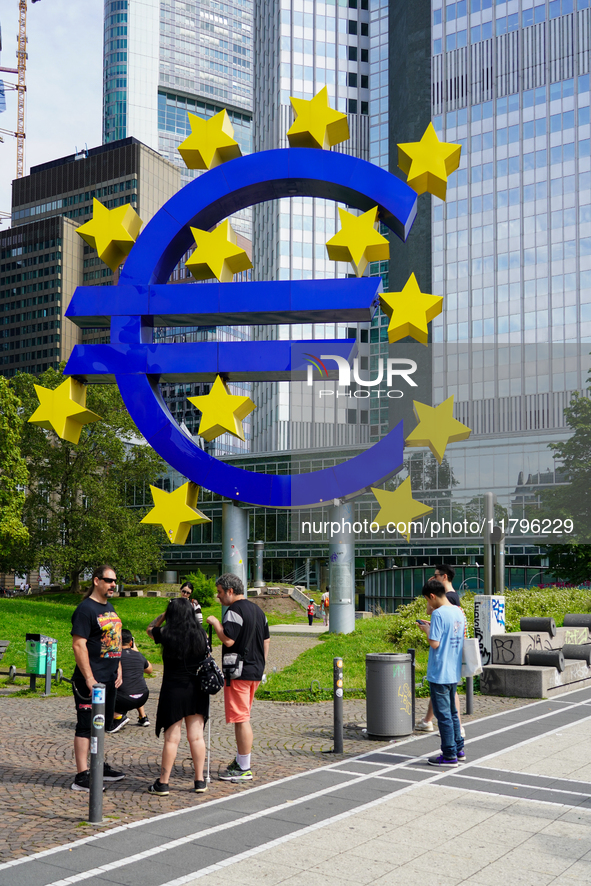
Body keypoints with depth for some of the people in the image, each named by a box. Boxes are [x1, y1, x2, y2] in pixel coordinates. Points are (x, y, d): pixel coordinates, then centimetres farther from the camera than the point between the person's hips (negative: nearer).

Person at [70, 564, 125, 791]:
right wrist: (89, 679, -22)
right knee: (86, 727, -4)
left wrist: (118, 669, 15)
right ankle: (82, 777, -1)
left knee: (102, 725, 19)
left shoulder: (109, 607, 14)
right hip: (91, 680, -9)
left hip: (109, 679, 9)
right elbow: (78, 645, -19)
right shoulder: (86, 609, -14)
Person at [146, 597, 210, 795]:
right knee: (196, 736, 9)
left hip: (173, 690, -3)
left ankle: (163, 784, 10)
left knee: (172, 738, 2)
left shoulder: (166, 635, -9)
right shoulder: (201, 635, -3)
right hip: (197, 690, 3)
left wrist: (165, 614, 16)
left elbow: (150, 628, 11)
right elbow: (207, 660, 6)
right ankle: (200, 781, 15)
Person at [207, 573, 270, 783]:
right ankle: (239, 761, 26)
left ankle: (244, 769, 0)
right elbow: (266, 640, 17)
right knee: (243, 718, 18)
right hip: (255, 672, 9)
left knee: (241, 720, -4)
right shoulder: (257, 610, 14)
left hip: (239, 672, -9)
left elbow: (228, 640, -23)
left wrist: (215, 623, -9)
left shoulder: (234, 611, -14)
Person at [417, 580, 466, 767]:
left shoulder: (439, 613, -18)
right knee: (452, 712, 19)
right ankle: (458, 750, 25)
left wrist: (427, 631, -4)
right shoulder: (459, 613, 8)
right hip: (454, 672, 8)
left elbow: (435, 643, -21)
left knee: (443, 714, -1)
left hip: (439, 673, -8)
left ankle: (449, 756, 4)